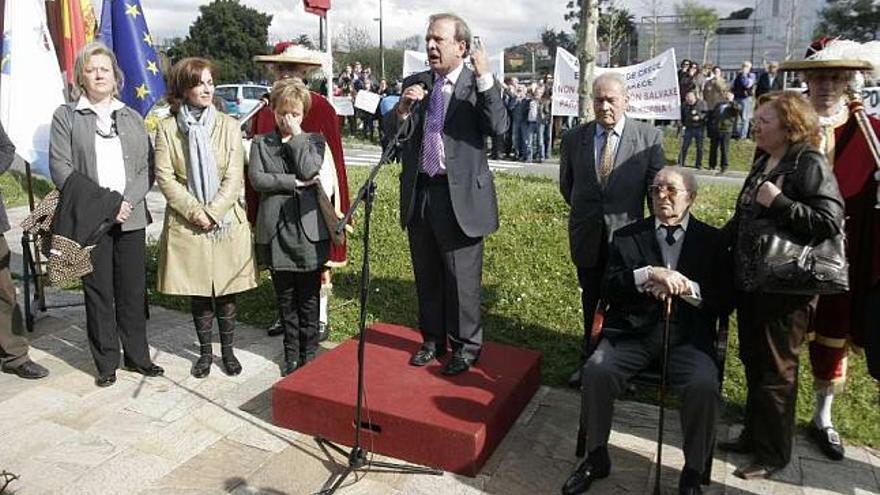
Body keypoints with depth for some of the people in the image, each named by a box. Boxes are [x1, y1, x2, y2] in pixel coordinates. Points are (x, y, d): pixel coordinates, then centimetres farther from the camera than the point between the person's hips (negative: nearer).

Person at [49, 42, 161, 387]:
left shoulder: (132, 118, 15)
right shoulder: (66, 116, 5)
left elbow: (147, 169, 7)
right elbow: (61, 170, -5)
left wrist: (127, 201, -10)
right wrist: (104, 203, -14)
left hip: (131, 217, 2)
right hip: (89, 219, -2)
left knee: (134, 291, 6)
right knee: (98, 292, 4)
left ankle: (137, 356, 18)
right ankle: (106, 362, 15)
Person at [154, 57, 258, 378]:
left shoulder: (229, 125, 1)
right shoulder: (168, 128, 1)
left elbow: (235, 178, -4)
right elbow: (165, 177, -4)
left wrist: (212, 213, -13)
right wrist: (194, 211, -13)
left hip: (226, 222, 0)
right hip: (186, 225, 0)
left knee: (227, 292, 6)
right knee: (197, 293, 9)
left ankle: (228, 350, 23)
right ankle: (205, 352, 24)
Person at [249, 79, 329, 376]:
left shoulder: (314, 141, 6)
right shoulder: (260, 143, 9)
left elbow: (309, 171, -12)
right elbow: (257, 178, -6)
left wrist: (295, 136, -6)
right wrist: (295, 183, -11)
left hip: (308, 229, -1)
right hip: (276, 229, 2)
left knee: (308, 298, 7)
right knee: (286, 298, 12)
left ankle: (310, 352, 21)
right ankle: (291, 353, 25)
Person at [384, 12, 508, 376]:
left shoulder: (479, 85, -3)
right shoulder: (414, 83, 9)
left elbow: (498, 127, -18)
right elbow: (391, 133, 4)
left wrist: (485, 77, -24)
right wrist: (402, 109, -16)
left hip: (461, 196, -5)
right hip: (418, 194, 5)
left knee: (462, 278, 4)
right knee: (426, 276, 16)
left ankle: (466, 346, 23)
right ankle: (433, 340, 34)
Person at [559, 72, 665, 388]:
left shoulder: (649, 137, -7)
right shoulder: (574, 138, 0)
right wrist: (584, 212, 11)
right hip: (587, 238, 2)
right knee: (590, 301, 16)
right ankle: (589, 359, 32)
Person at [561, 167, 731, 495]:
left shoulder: (712, 240, 11)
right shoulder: (627, 236, 12)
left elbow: (724, 301, 4)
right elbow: (610, 288, -1)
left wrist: (686, 286, -13)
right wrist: (650, 274, -17)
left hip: (687, 335, 0)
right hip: (633, 330, 1)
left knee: (704, 386, -29)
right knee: (596, 371, -24)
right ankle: (596, 457, -1)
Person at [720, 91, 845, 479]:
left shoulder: (810, 164, -15)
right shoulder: (764, 161, 10)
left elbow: (830, 222, -23)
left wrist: (778, 202, -24)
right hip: (750, 281, 8)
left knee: (776, 370, 6)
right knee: (752, 362, 19)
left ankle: (772, 454, 23)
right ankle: (754, 435, 36)